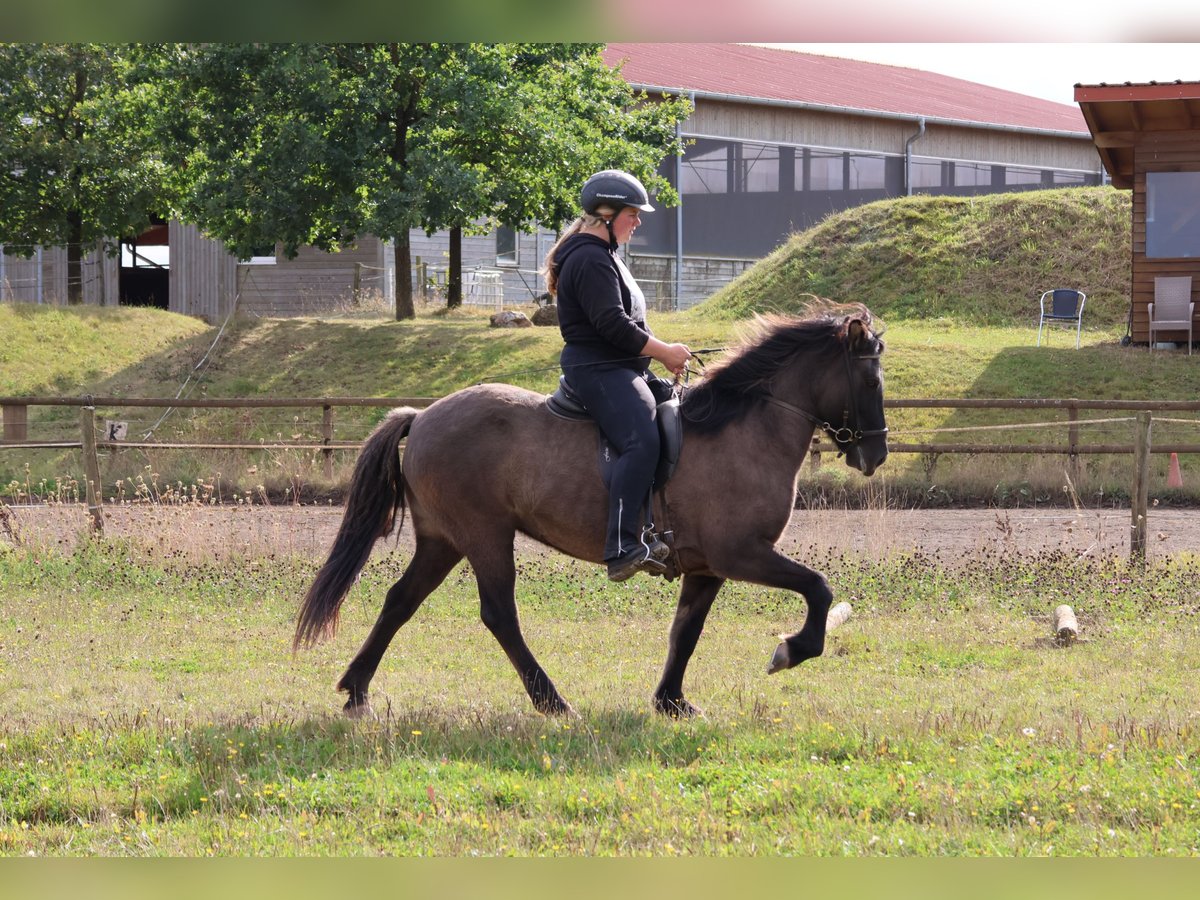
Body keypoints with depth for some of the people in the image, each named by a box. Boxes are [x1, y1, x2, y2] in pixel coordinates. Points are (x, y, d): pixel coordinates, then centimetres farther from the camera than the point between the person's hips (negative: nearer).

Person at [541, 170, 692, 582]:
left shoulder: (602, 255, 22)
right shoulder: (590, 260, -14)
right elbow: (612, 324, -22)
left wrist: (662, 352, 18)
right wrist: (664, 351, -13)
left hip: (620, 370, 12)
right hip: (598, 370, -12)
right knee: (642, 440, -28)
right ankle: (623, 549, -38)